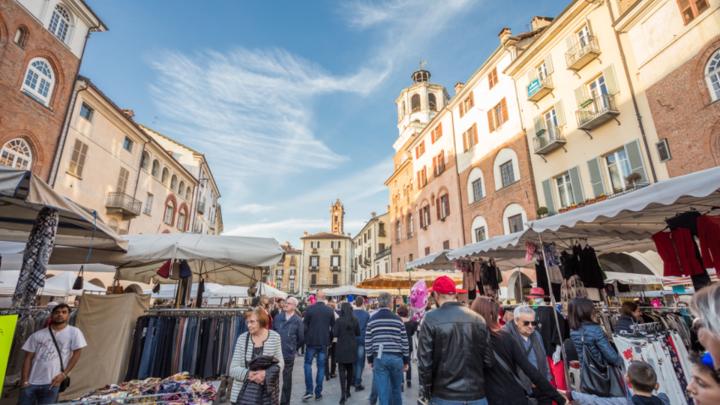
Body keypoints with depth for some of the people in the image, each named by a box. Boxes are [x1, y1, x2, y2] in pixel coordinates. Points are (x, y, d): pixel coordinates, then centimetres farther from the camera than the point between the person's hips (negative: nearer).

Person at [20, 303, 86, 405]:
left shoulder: (74, 332, -1)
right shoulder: (37, 335, 6)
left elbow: (76, 354, -2)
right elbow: (28, 358, 7)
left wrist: (64, 374, -8)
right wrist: (25, 381, 1)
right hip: (31, 382, 3)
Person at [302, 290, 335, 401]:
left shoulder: (309, 308, -11)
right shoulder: (330, 310, -4)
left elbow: (305, 325, -7)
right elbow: (333, 326, 3)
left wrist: (304, 338, 9)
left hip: (311, 341, -1)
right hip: (324, 342, 2)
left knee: (308, 363, 14)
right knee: (321, 366, 11)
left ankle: (309, 390, 8)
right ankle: (318, 392, 16)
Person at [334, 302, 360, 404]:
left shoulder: (339, 320, -13)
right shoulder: (355, 320, -3)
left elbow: (335, 334, -13)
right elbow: (358, 333, 5)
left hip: (341, 347, -3)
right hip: (352, 348, 3)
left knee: (342, 370, 2)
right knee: (350, 369, 17)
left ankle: (343, 393, -9)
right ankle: (348, 390, 28)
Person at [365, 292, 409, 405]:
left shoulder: (372, 320, 1)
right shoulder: (397, 319, 0)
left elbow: (368, 342, 2)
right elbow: (404, 341, 2)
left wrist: (370, 360, 12)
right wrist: (406, 360, 11)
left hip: (379, 358, -1)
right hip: (396, 357, 1)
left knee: (383, 392, 5)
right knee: (396, 390, 20)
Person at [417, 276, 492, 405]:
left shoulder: (431, 319, -12)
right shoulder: (478, 318, -2)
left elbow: (424, 360, -11)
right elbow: (488, 359, 3)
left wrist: (425, 391, 3)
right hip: (477, 394, 3)